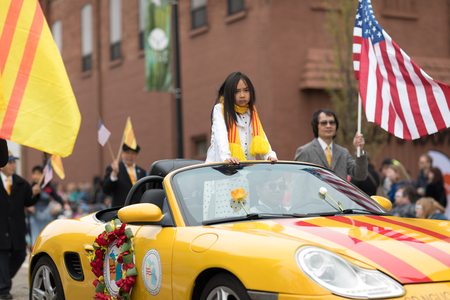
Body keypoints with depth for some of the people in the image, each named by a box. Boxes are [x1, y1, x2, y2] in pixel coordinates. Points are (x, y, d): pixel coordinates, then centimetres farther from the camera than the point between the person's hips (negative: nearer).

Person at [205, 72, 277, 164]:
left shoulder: (252, 111, 18)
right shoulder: (220, 110, 0)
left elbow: (260, 135, 12)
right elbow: (220, 135, -15)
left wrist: (269, 155, -7)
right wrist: (226, 157, -32)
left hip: (248, 165, 4)